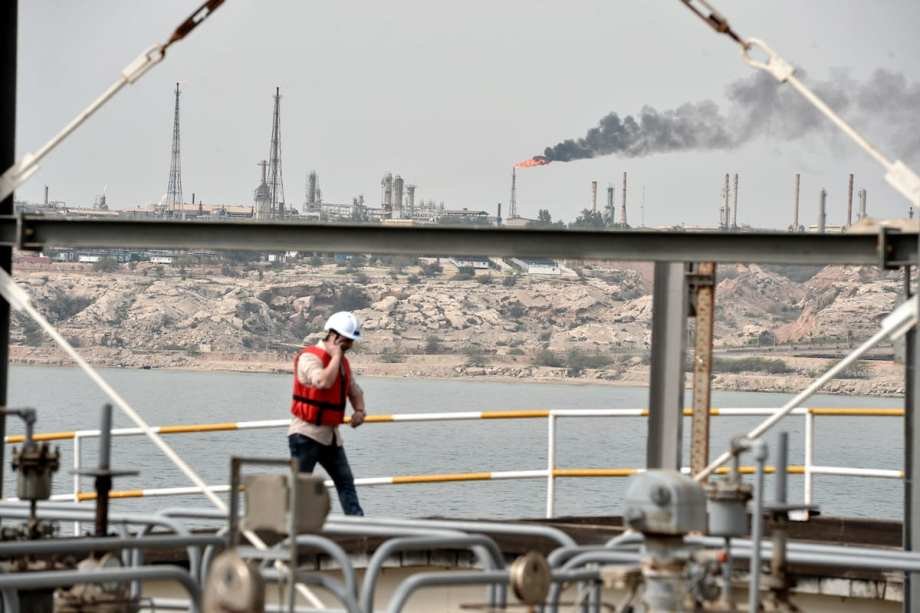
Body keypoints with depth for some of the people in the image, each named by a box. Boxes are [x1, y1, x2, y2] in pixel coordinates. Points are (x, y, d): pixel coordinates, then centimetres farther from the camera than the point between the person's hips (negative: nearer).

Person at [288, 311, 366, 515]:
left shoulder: (343, 361, 14)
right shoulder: (310, 357, -15)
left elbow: (354, 391, 26)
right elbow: (323, 381, -35)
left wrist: (359, 410, 5)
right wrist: (335, 356, -20)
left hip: (330, 434, 9)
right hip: (306, 433, -9)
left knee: (345, 481, 5)